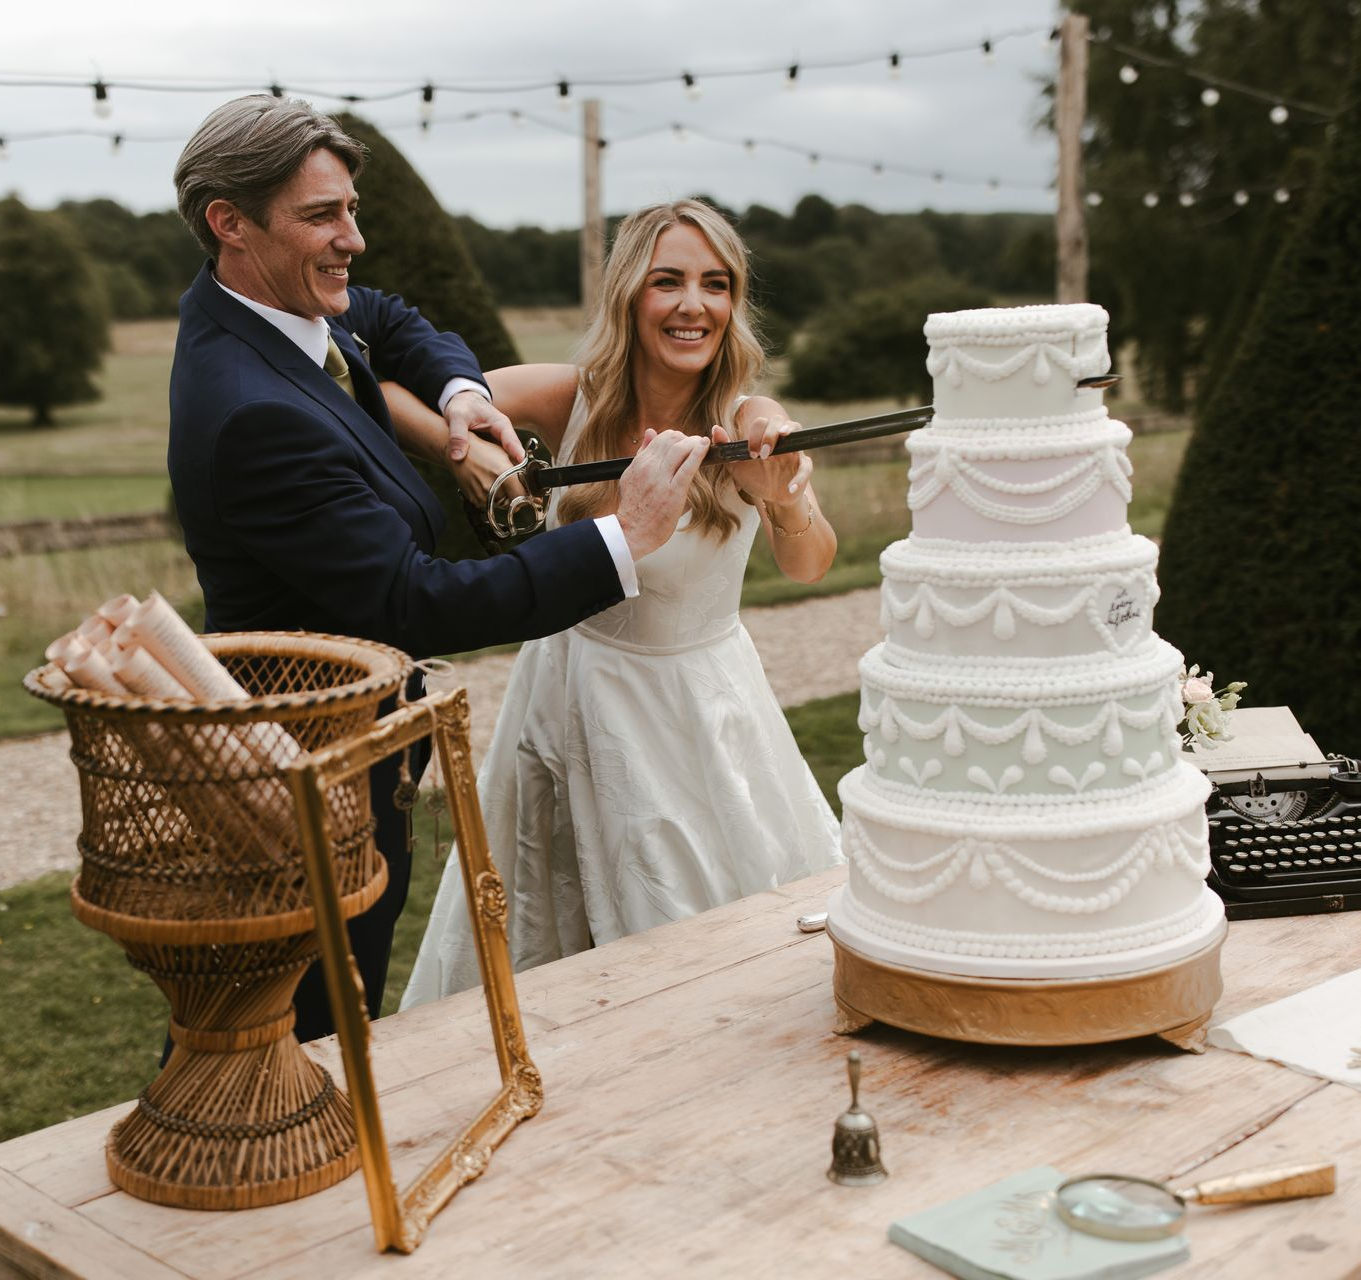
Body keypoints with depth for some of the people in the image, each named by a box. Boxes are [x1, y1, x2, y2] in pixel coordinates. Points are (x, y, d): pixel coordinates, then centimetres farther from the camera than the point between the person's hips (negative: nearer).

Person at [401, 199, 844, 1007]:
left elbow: (810, 564, -31)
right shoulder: (572, 399, -12)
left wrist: (787, 500, -53)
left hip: (692, 718, -2)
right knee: (538, 960, 18)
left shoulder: (750, 425, -16)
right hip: (569, 703, 2)